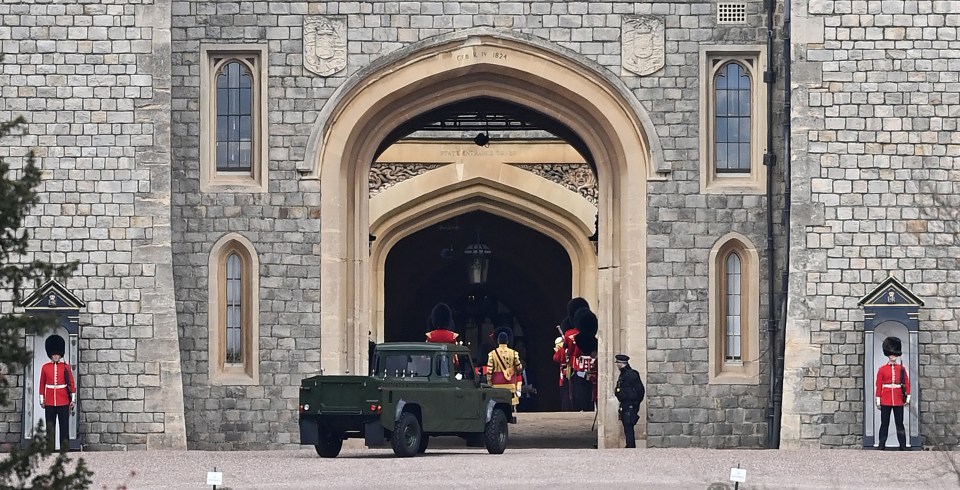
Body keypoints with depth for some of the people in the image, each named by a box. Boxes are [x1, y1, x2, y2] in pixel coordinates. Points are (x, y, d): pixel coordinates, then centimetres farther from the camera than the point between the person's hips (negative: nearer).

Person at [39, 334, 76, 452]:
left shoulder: (66, 367, 2)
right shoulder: (45, 367, 4)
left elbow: (72, 383, 3)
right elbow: (42, 385, 8)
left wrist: (73, 399, -1)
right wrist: (42, 400, 6)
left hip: (63, 402, -1)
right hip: (49, 403, 1)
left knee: (64, 427, 0)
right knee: (50, 427, 3)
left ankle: (65, 450, 4)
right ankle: (50, 450, 7)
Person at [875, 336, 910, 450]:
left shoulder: (901, 368, 7)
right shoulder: (882, 369, 4)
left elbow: (906, 383, 7)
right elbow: (878, 385, 2)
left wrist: (907, 397, -1)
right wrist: (878, 401, -2)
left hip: (898, 400, 1)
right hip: (886, 401, -1)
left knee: (899, 423, 3)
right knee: (884, 423, 2)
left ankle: (903, 445, 5)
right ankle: (882, 445, 6)